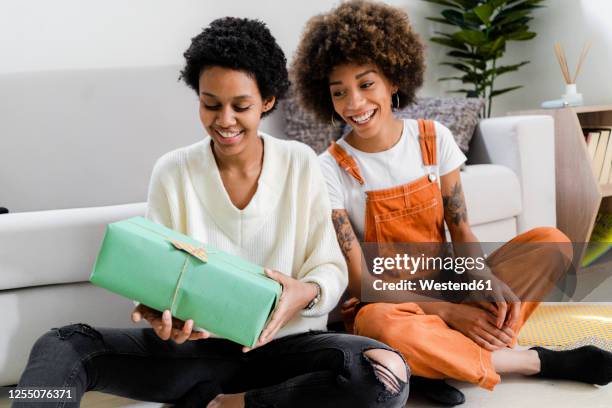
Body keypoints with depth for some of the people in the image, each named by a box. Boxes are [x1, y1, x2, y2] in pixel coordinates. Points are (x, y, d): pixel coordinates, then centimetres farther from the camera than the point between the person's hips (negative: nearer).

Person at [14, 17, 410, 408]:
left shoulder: (302, 164, -1)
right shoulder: (172, 171, -1)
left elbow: (331, 268, 0)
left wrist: (306, 293, -24)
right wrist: (156, 310, -26)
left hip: (284, 344, 2)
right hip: (196, 345, -1)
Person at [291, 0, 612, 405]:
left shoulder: (433, 138, -1)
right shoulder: (331, 171, -13)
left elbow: (460, 230, -1)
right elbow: (360, 281, -16)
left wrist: (489, 282, -22)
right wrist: (448, 312, -24)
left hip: (447, 285, 4)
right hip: (386, 303, -4)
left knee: (551, 241, -12)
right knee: (382, 326, -41)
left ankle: (447, 356, -24)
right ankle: (537, 361, -19)